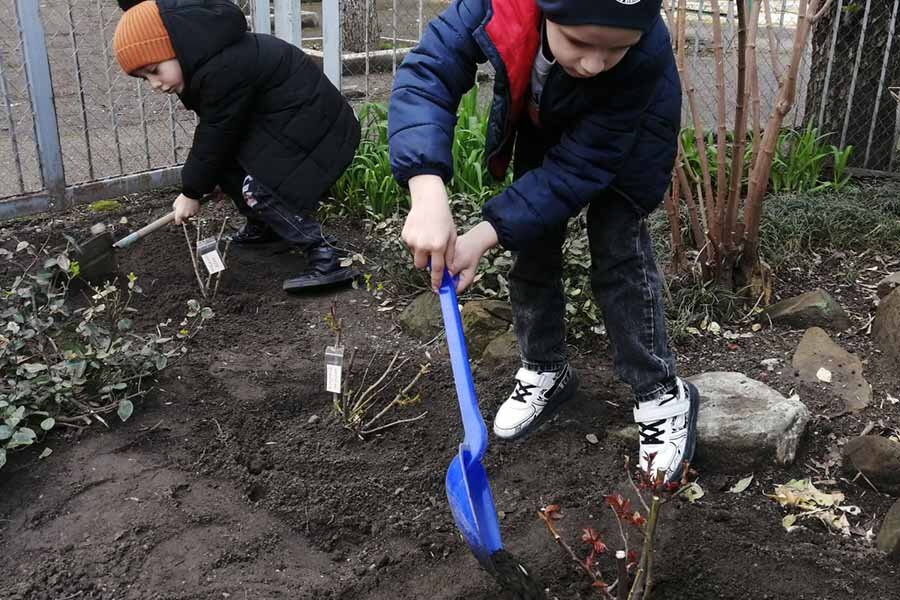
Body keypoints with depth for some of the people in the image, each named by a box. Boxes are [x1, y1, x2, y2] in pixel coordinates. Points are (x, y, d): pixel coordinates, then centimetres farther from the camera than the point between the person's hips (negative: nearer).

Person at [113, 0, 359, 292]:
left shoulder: (223, 69, -28)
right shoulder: (204, 59, 0)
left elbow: (216, 135, -18)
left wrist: (191, 192, -5)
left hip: (315, 123, -10)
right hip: (279, 120, 10)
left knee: (257, 187, -19)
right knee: (228, 164, 10)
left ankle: (325, 259, -18)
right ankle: (262, 226, 30)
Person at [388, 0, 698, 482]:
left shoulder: (646, 57, -42)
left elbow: (578, 166, -36)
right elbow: (427, 74, -40)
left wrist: (485, 236, -42)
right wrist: (429, 194, -56)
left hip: (625, 142, -3)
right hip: (542, 124, 3)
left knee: (620, 257, -12)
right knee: (532, 248, 5)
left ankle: (661, 394, 4)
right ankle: (544, 371, 24)